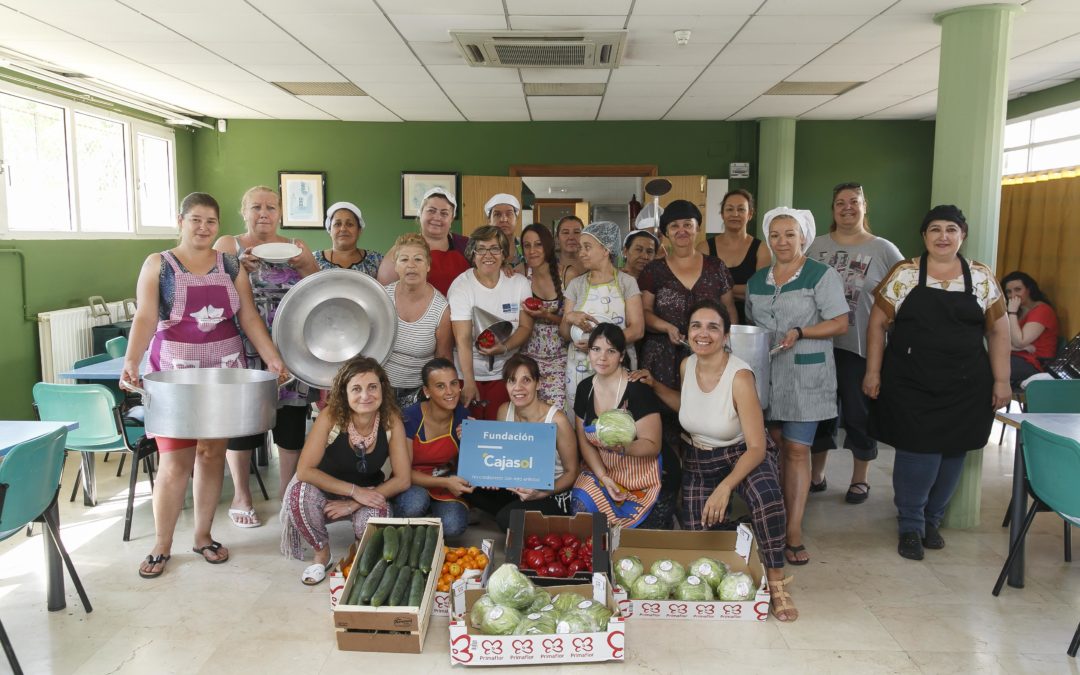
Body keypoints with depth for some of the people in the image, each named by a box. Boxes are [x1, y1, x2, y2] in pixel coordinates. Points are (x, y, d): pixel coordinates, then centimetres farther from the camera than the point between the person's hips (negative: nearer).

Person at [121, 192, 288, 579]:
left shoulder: (231, 266, 7)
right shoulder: (158, 265, 1)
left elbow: (249, 318, 4)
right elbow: (145, 318, -10)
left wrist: (272, 357, -7)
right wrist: (131, 362, -24)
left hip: (223, 372, 3)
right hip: (174, 372, -2)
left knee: (212, 454, 7)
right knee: (174, 462, -4)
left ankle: (203, 536, 23)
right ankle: (161, 546, 13)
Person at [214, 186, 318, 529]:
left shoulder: (296, 247, 11)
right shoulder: (228, 245, 6)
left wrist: (304, 265, -10)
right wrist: (238, 267, -16)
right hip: (244, 350, -1)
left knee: (291, 422, 3)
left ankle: (288, 494, 20)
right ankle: (241, 497, 20)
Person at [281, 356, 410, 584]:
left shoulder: (391, 420, -21)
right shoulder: (331, 416, -25)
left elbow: (402, 480, -18)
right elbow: (304, 471, -26)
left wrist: (353, 504, -23)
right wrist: (354, 491, -29)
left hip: (368, 494, 0)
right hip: (325, 491, 0)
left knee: (375, 520, -32)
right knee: (299, 492, -33)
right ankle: (322, 552, -2)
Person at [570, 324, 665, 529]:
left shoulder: (638, 389, -16)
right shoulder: (584, 388, 1)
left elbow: (653, 445, -16)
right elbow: (584, 441, 5)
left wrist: (622, 448, -36)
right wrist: (603, 477, -9)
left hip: (638, 478, -5)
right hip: (599, 470, 5)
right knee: (581, 503, -21)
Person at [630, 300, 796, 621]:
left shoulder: (739, 376, -26)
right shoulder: (687, 365, -8)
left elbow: (757, 447, -26)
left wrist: (725, 487, -38)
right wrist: (654, 385, 2)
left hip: (742, 454, -5)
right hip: (698, 459, 5)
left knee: (767, 498, -37)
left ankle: (776, 582, -17)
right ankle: (727, 521, 38)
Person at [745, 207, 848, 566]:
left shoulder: (822, 275, -3)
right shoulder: (756, 280, 13)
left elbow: (840, 323, -7)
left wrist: (800, 332, -19)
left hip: (805, 376, -4)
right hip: (766, 373, 5)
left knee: (796, 449, -6)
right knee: (778, 444, 9)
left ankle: (794, 531, -2)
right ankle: (777, 515, 21)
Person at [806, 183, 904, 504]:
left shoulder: (884, 250, -2)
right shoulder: (817, 246, 6)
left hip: (862, 347, -2)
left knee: (859, 414, 7)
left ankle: (860, 480, 25)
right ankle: (815, 474, 27)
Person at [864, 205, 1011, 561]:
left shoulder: (982, 277, 5)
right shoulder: (904, 274, -1)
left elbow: (998, 331, 8)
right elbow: (878, 323, 1)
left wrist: (1001, 380, 3)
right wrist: (872, 372, -3)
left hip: (966, 387, 3)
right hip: (911, 384, -2)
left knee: (952, 452, 8)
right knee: (918, 451, -5)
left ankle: (932, 520, 29)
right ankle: (910, 526, 14)